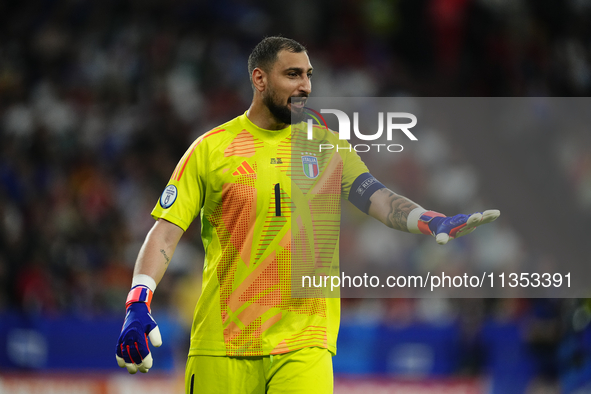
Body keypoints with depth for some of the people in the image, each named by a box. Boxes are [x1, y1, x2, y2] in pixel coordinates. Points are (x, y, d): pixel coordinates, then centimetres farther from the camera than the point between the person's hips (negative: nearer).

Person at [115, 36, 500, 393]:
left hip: (304, 342, 1)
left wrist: (433, 221, -24)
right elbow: (166, 230, 1)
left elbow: (375, 197, -5)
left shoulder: (326, 145, 10)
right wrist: (138, 305, -14)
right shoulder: (212, 148, 4)